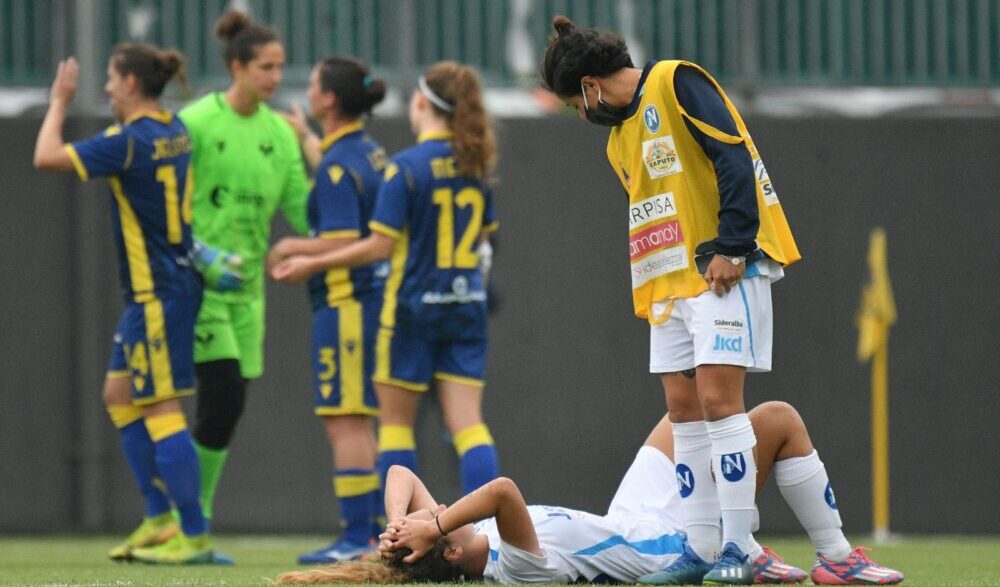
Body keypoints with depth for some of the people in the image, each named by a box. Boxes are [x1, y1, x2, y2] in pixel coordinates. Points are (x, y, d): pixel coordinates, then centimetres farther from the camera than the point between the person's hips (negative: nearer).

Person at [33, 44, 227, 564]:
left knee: (161, 408, -7)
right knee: (120, 393, 16)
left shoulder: (129, 142, -19)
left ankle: (193, 536, -7)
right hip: (170, 285, 10)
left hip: (157, 294, -10)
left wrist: (60, 101, -5)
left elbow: (47, 156, -18)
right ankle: (158, 518, 16)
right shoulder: (174, 132, 8)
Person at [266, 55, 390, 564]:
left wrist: (290, 247, -7)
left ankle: (357, 537, -8)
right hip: (373, 294, 10)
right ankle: (375, 529, 16)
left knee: (345, 421, -7)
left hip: (346, 304, -10)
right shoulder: (369, 154, 12)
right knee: (357, 422, 15)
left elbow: (340, 244, -22)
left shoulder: (338, 165, -16)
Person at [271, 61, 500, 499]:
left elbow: (380, 246, -14)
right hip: (467, 306, 5)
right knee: (466, 422, 2)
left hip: (414, 304, -5)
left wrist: (312, 264, -4)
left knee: (395, 419, 9)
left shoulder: (406, 167, -14)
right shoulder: (474, 164, 3)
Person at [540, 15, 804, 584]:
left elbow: (735, 156, -15)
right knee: (685, 408, 4)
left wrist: (731, 246, -20)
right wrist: (653, 288, 10)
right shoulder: (620, 140, 20)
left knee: (717, 397, -14)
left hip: (725, 267, -9)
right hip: (671, 281, 9)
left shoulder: (676, 83, -7)